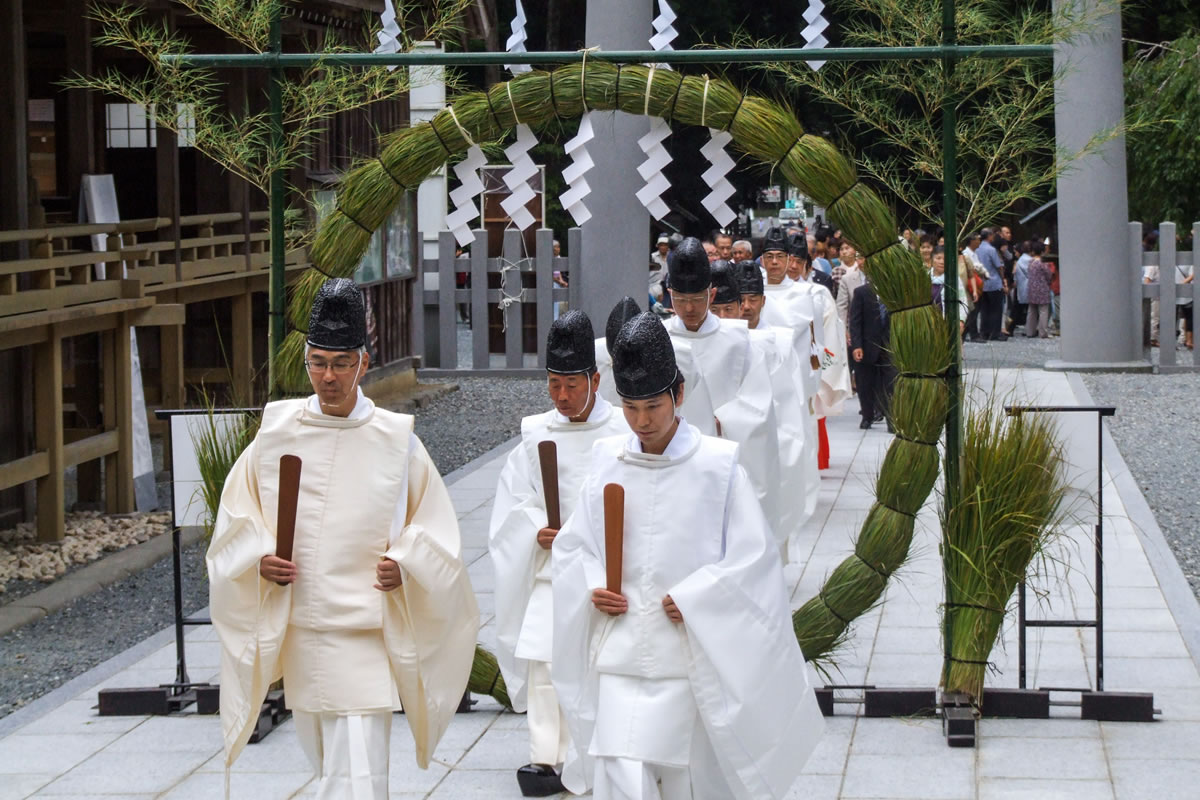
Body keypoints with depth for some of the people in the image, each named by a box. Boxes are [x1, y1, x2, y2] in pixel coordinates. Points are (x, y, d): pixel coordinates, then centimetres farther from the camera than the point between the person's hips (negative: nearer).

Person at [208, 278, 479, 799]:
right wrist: (259, 559, -9)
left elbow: (433, 524, 2)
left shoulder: (397, 441, -5)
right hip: (296, 625, 4)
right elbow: (238, 513, 9)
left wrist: (406, 565, -16)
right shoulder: (276, 432, 1)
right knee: (322, 756, 19)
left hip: (365, 632, -3)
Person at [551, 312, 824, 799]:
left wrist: (693, 599, -13)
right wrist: (591, 589, -5)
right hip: (619, 651, 2)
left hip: (688, 650, -2)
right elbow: (572, 543, 13)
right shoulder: (608, 461, 4)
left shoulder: (718, 466, -5)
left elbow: (752, 554, -4)